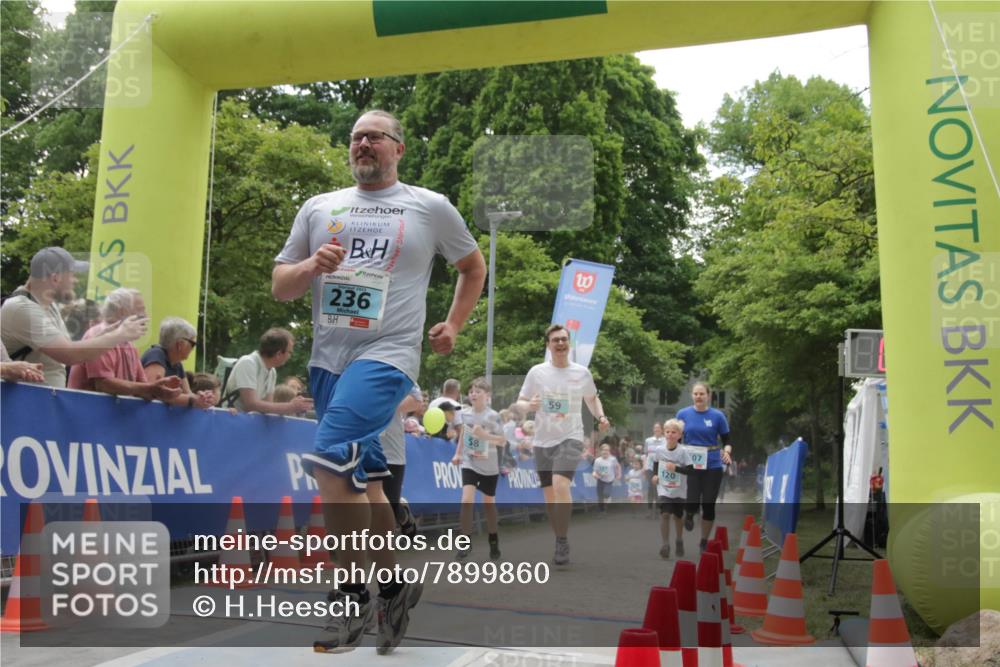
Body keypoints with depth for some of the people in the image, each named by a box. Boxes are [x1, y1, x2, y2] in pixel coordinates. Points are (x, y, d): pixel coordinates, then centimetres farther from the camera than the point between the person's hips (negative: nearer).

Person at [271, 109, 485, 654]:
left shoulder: (431, 207, 7)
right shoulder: (319, 208, 15)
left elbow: (473, 267, 21)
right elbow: (279, 286, 13)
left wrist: (453, 326, 10)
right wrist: (310, 266, -8)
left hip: (387, 354, -5)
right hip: (328, 359, 5)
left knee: (330, 461, -23)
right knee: (364, 479, 10)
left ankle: (354, 593, -7)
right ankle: (393, 587, 24)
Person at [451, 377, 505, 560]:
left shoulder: (492, 416, -12)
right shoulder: (465, 413, 0)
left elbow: (502, 440, -13)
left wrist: (484, 435, -26)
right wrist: (458, 454, 14)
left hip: (489, 466, -2)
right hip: (469, 463, 2)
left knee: (489, 503, 11)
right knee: (467, 499, -17)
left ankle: (493, 541, 32)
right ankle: (466, 542, -7)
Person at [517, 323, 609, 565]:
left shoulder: (582, 372, 1)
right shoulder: (537, 372, 0)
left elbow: (592, 398, 18)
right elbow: (520, 403, 4)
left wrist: (600, 417, -1)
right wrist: (529, 406, -19)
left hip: (570, 438, -2)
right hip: (543, 441, 2)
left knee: (561, 484, -25)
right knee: (550, 496, 8)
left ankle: (563, 541, -13)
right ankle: (560, 544, 25)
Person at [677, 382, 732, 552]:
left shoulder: (717, 415, -3)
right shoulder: (683, 414, 1)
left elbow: (726, 440, 2)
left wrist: (727, 451, -19)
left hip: (712, 466, 0)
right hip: (690, 465, 0)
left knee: (708, 505, 5)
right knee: (693, 504, -9)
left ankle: (704, 542, 23)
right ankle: (689, 515, 29)